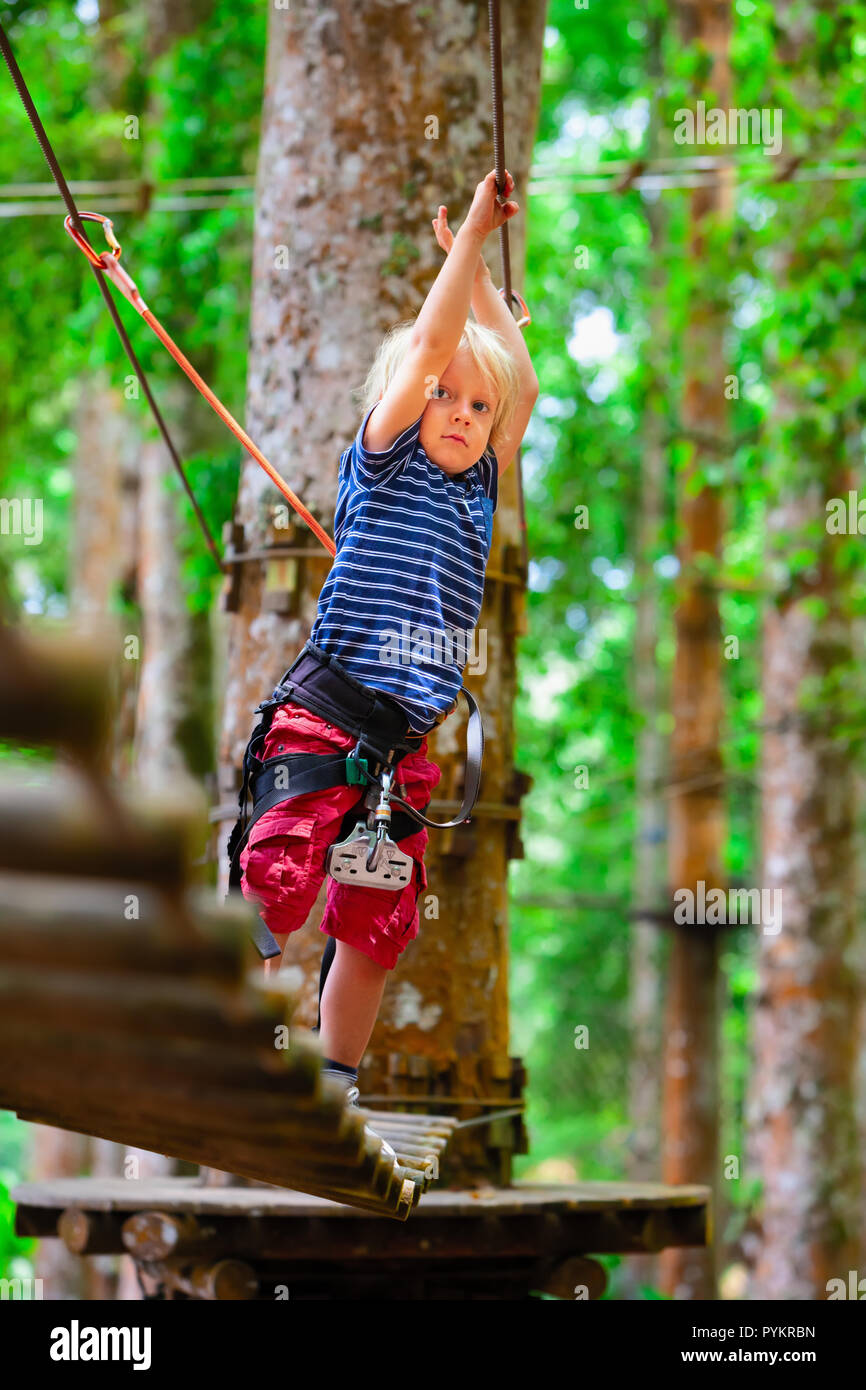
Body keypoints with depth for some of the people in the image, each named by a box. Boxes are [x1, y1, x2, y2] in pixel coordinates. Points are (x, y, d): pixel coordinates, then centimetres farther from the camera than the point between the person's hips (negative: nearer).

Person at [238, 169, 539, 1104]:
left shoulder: (476, 488, 17)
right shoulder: (382, 465, 2)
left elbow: (522, 385, 24)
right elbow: (431, 343, -6)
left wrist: (479, 270, 22)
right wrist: (471, 235, -1)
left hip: (403, 746, 6)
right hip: (324, 721, -6)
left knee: (377, 927, 8)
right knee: (279, 882, -18)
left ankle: (335, 1089, 18)